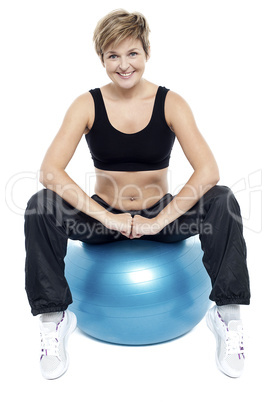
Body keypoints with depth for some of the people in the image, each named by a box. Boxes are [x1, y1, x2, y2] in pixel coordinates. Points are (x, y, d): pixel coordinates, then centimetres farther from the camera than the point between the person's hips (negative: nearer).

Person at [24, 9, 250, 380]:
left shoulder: (170, 103, -9)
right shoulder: (87, 105, -8)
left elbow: (208, 171, -20)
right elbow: (49, 171, -20)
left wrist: (159, 221, -26)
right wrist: (106, 217, -28)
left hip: (161, 216, 0)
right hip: (104, 217, 1)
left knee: (223, 202, -26)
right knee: (40, 207, -26)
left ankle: (227, 316, -16)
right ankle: (54, 318, -13)